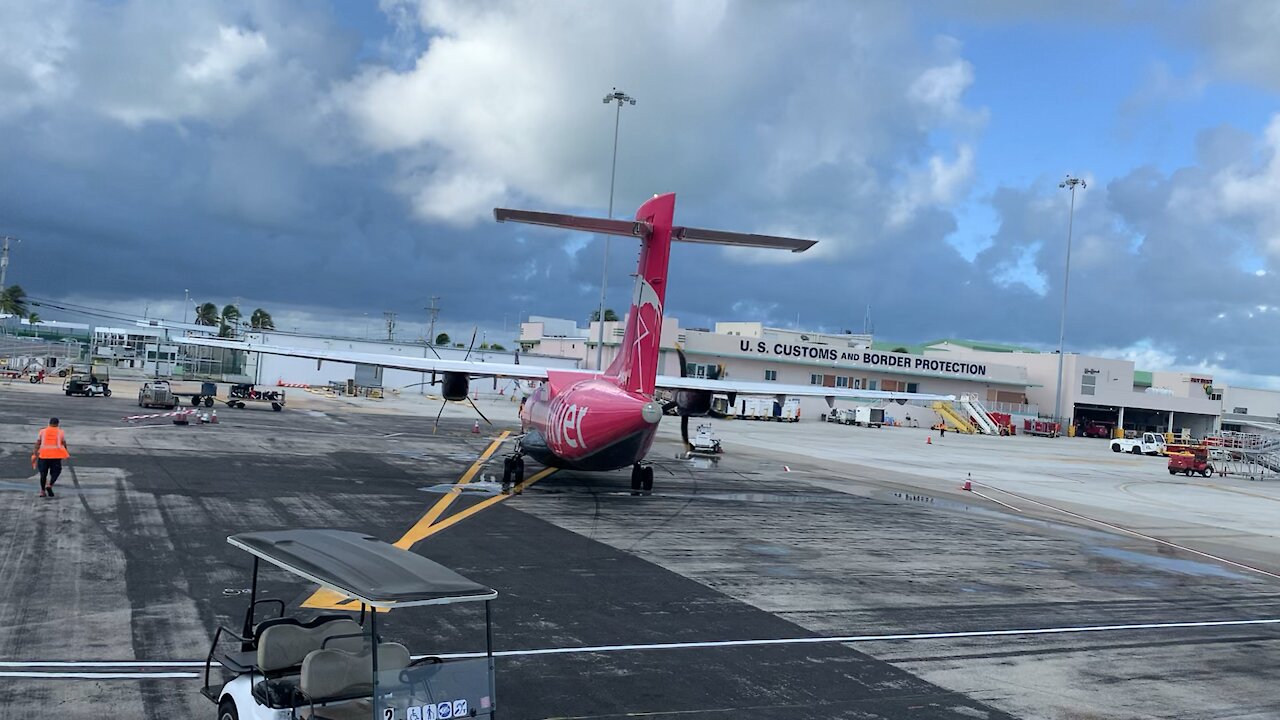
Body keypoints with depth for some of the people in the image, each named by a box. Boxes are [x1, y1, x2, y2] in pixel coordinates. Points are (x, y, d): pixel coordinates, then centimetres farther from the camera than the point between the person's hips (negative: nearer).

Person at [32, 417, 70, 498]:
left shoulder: (42, 431, 10)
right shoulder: (61, 432, 7)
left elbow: (38, 443, 4)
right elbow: (64, 444, 8)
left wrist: (35, 454, 3)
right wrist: (66, 453, 23)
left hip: (43, 454, 2)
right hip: (56, 455, -2)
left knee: (43, 473, 12)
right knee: (55, 472, 7)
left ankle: (42, 491, 14)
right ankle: (49, 485, -16)